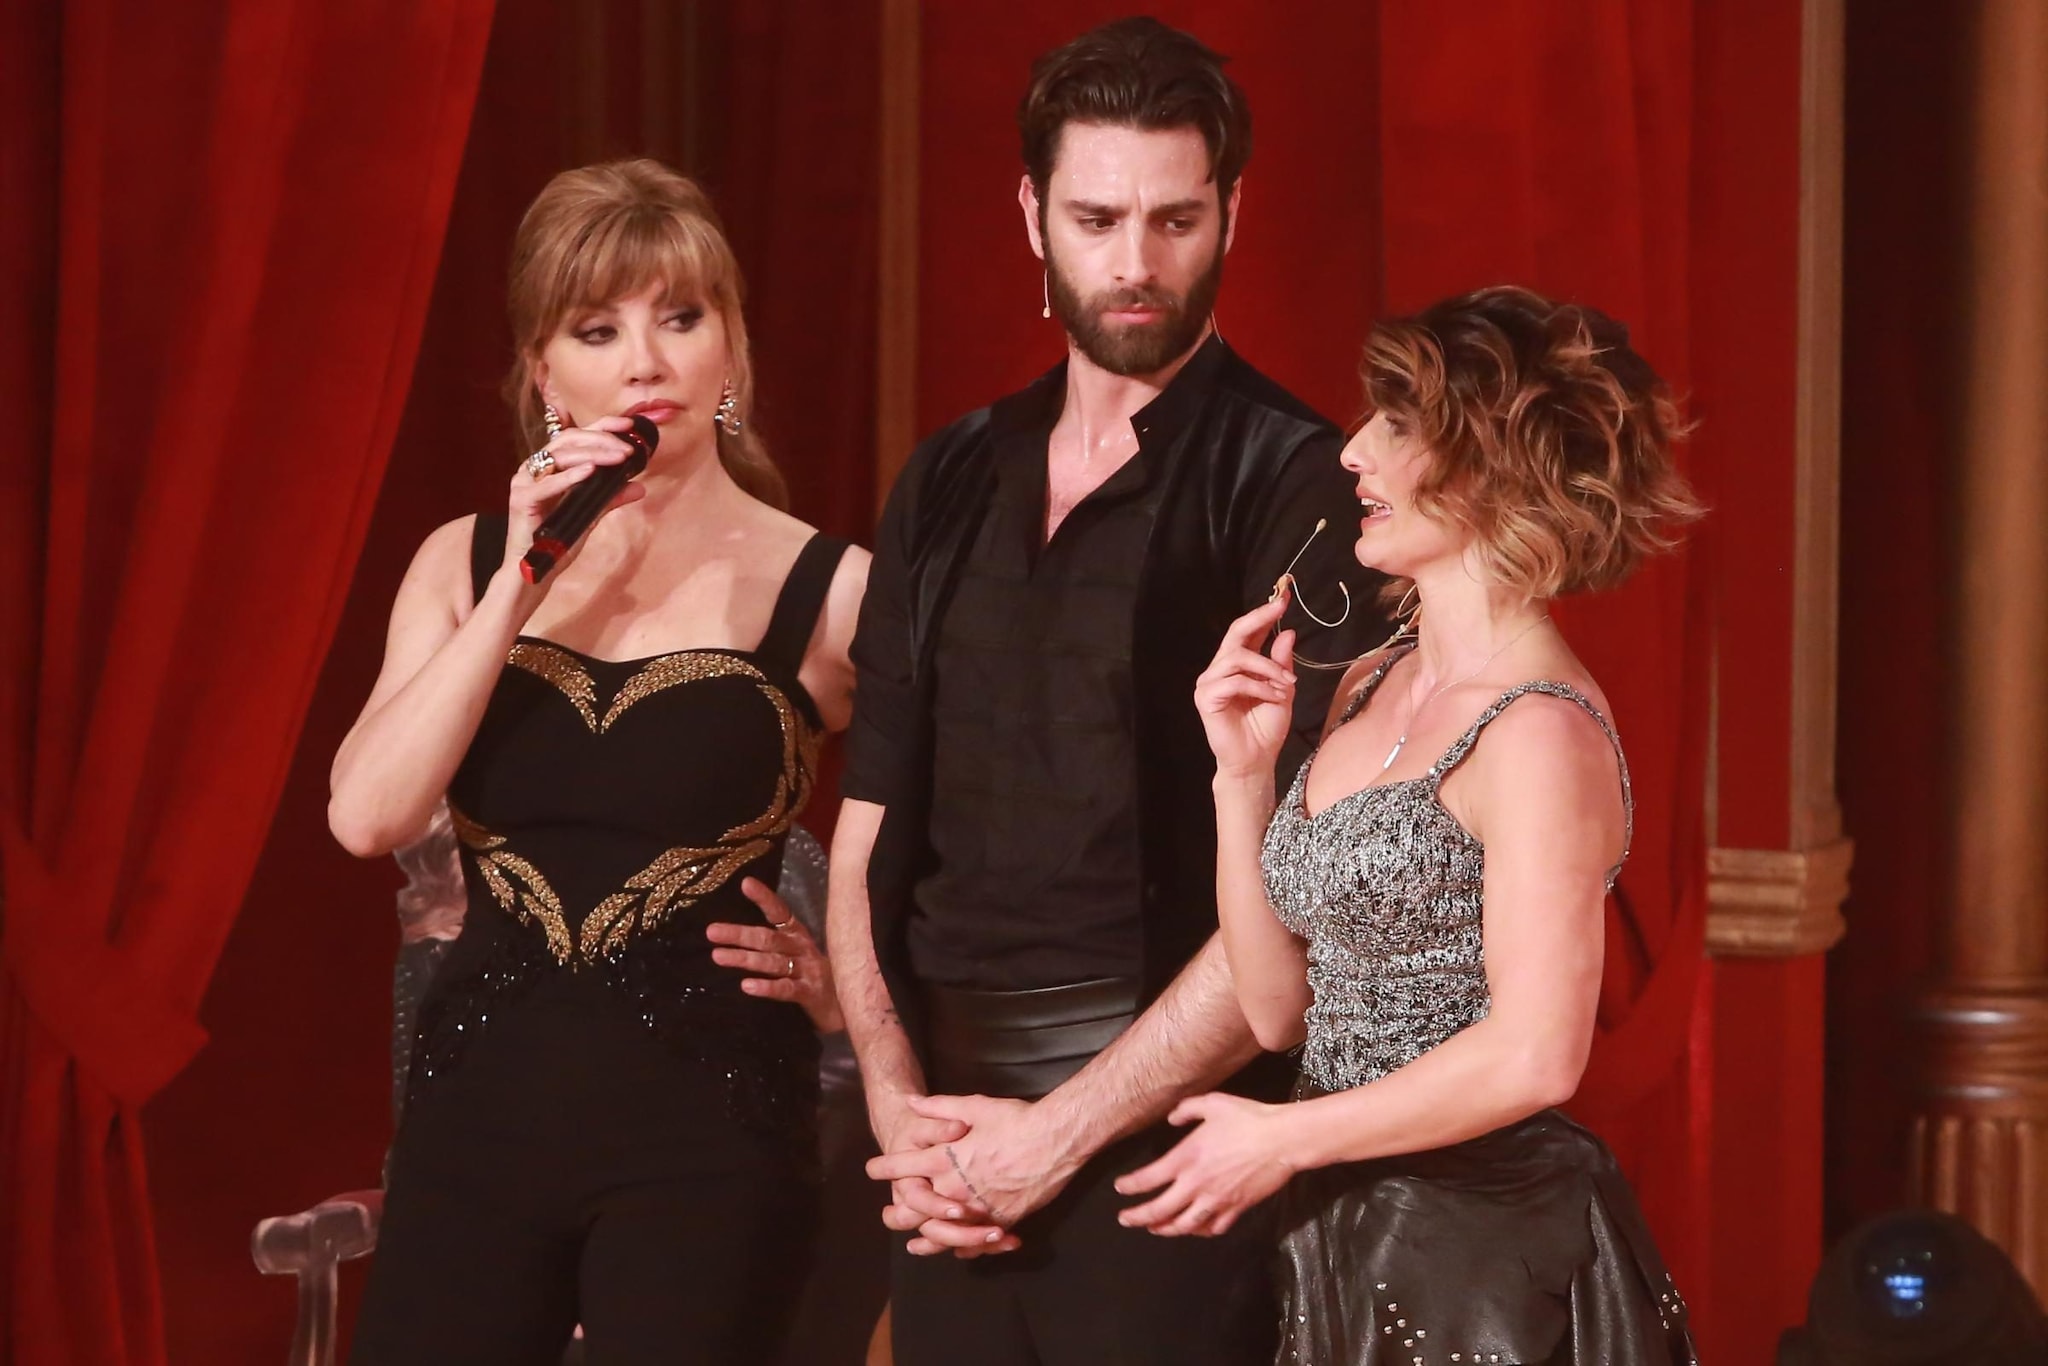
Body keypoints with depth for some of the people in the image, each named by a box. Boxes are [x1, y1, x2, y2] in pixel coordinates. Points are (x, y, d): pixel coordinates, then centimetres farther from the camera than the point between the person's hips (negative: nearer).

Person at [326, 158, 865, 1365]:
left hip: (710, 1126, -3)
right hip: (482, 1103, 3)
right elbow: (369, 815, -7)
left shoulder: (830, 593, -3)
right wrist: (522, 587, -11)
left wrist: (846, 976, -11)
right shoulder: (468, 565, 7)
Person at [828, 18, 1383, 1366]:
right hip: (955, 1145, 5)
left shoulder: (1291, 484, -6)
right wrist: (897, 1108, -3)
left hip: (1160, 1139, -5)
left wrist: (1061, 1133, -13)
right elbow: (870, 844, 11)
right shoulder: (951, 484, 11)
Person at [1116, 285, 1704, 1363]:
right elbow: (1278, 1009, 10)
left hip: (1489, 1256, -8)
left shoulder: (1539, 730, -16)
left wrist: (1281, 1140, -13)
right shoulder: (1367, 687, 8)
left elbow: (1533, 1059, -23)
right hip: (1345, 1242, 8)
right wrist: (1242, 770, -1)